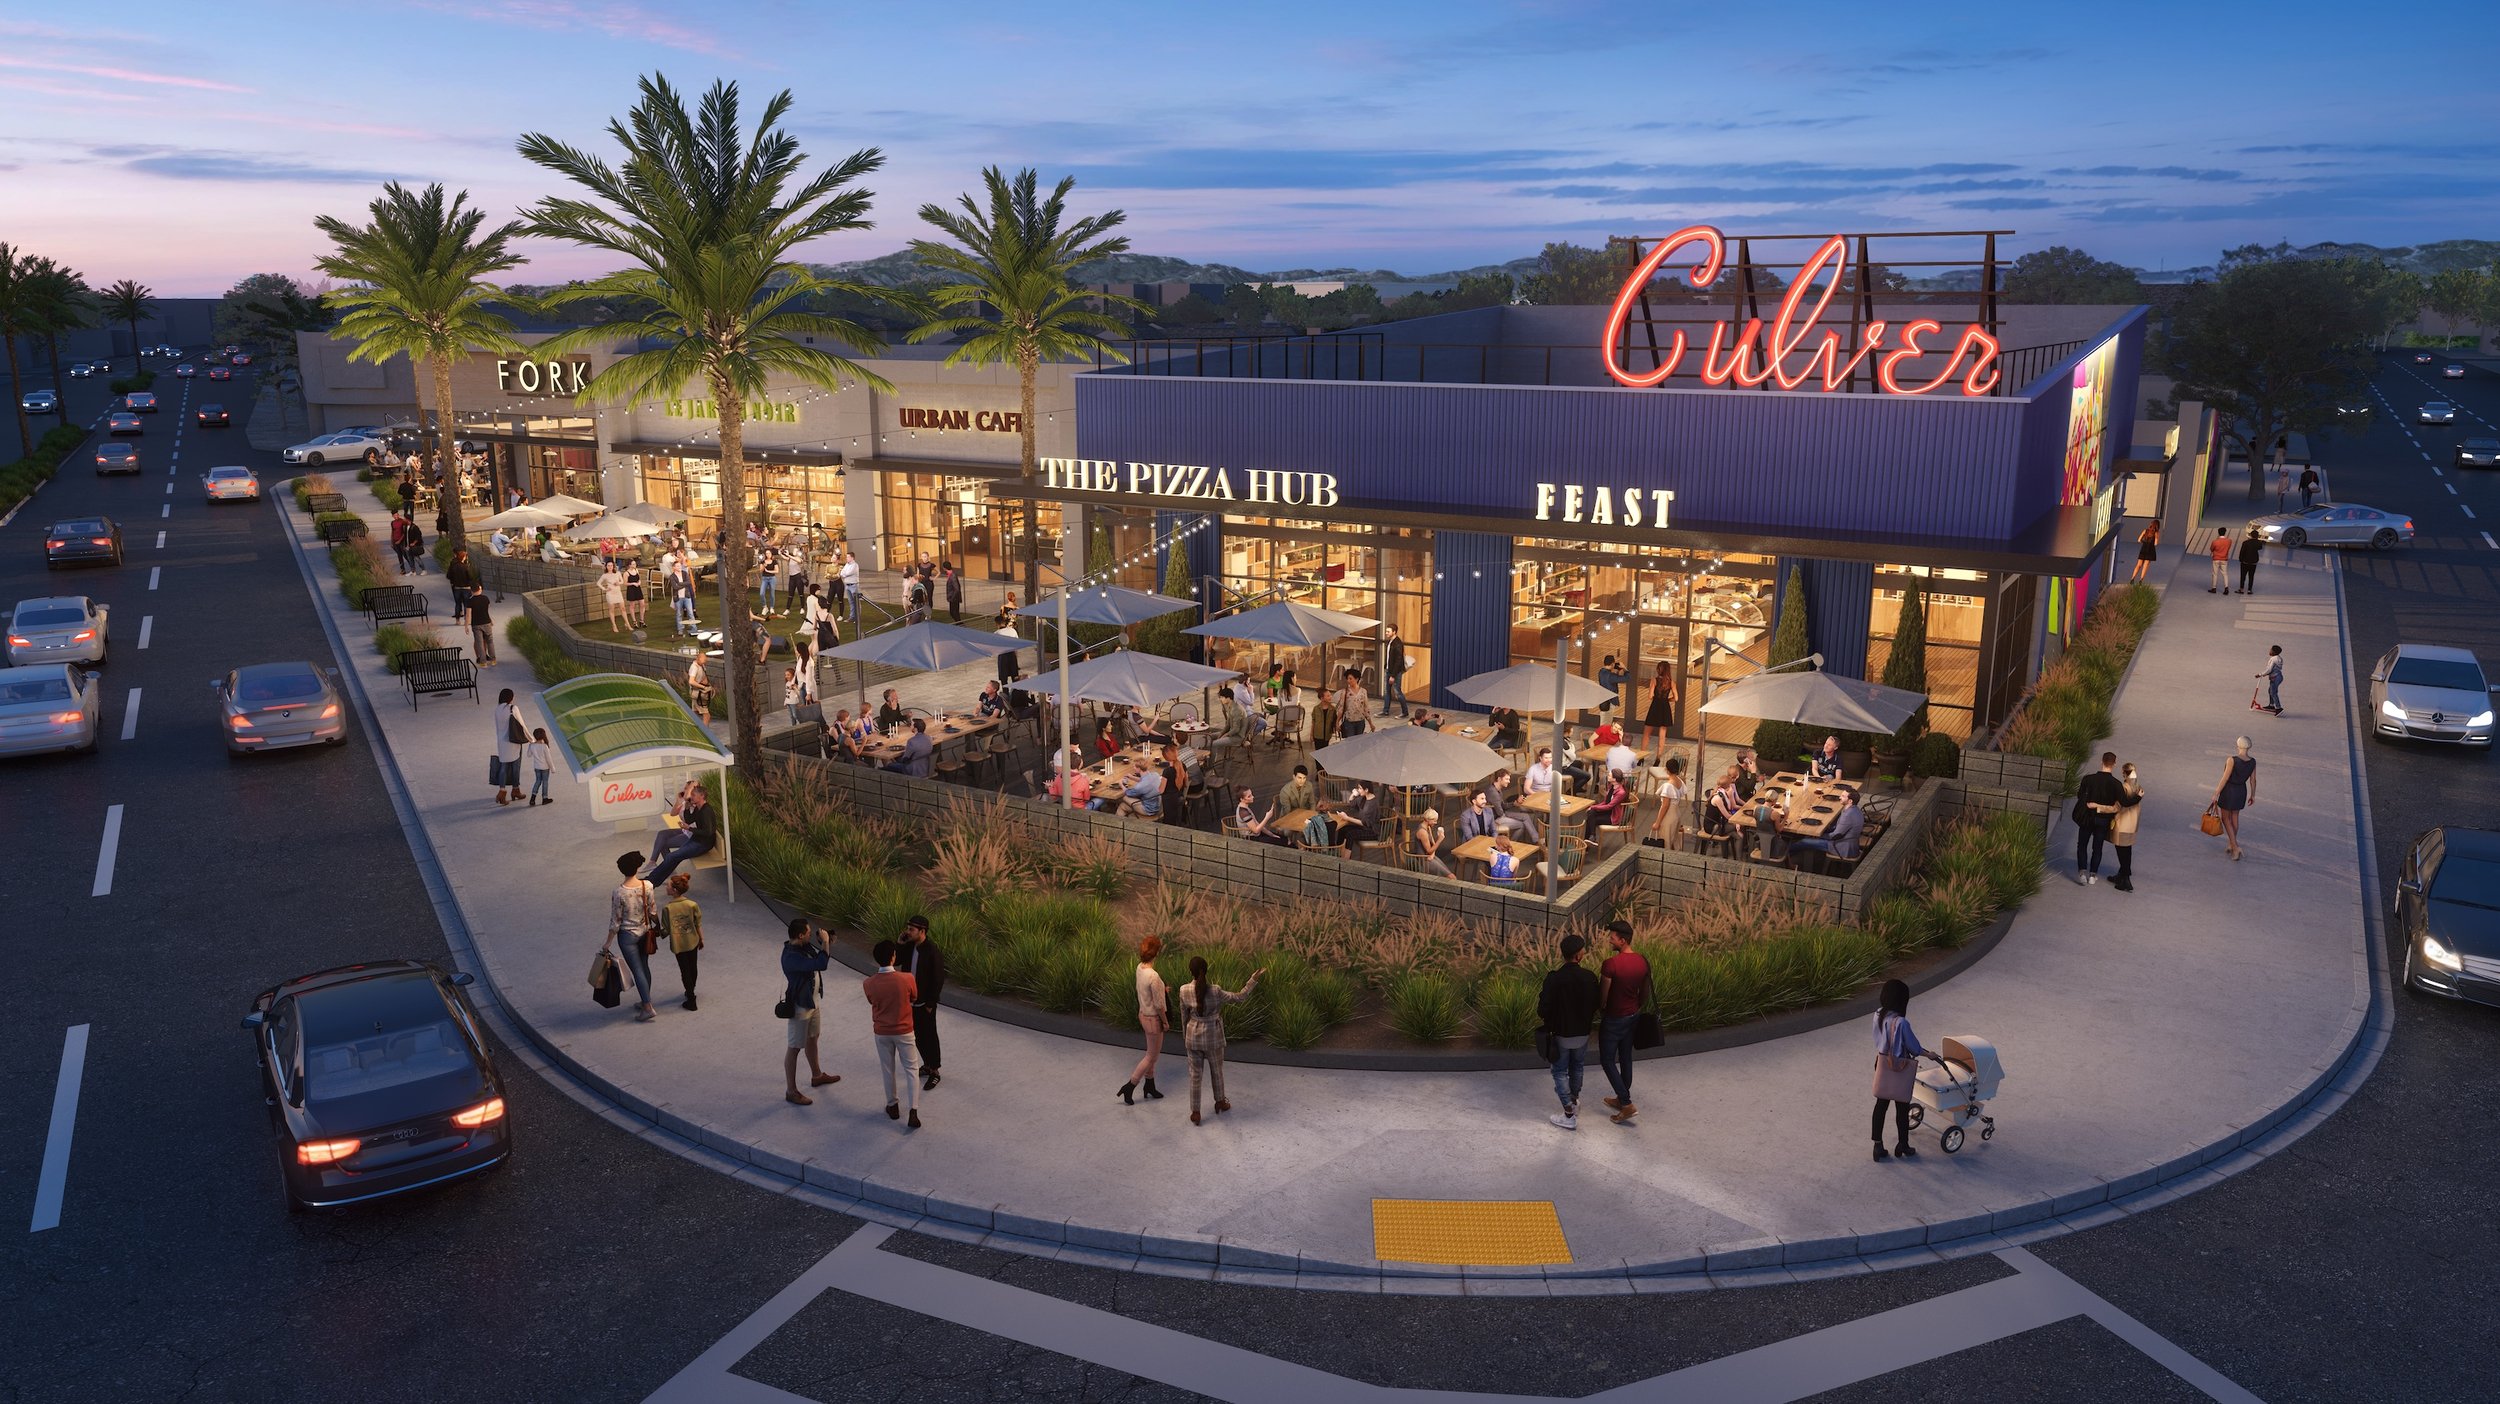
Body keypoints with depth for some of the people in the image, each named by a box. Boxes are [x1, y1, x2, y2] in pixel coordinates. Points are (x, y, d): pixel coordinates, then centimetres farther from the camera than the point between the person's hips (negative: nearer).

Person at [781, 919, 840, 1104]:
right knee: (795, 1047, 0)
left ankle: (817, 1075, 44)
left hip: (812, 1002, 10)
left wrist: (825, 943, -4)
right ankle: (791, 1091, 9)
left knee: (812, 1038, 25)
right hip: (799, 1006, -10)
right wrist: (825, 942, -27)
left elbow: (819, 958, 14)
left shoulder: (805, 947, -2)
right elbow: (820, 964, -39)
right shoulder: (791, 957, -31)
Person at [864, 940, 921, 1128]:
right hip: (904, 1031, -1)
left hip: (882, 1033, 1)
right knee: (911, 1070, 10)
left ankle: (893, 1106, 33)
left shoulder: (868, 984, -16)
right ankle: (913, 1112, 2)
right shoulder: (907, 979, -21)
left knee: (888, 1070, 20)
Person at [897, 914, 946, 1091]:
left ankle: (934, 1072, 19)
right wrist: (900, 943, -11)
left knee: (929, 1037, 5)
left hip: (925, 1003, -7)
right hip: (911, 1001, 7)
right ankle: (927, 1065, 37)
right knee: (917, 1036, 19)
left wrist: (931, 1004, -16)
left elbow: (938, 980, -19)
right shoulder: (909, 946, -1)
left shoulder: (933, 952, -22)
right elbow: (895, 961, 1)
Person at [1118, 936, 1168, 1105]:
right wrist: (1165, 1021, -9)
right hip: (1153, 1019, -8)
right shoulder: (1154, 976, -33)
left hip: (1143, 1014, 8)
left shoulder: (1140, 967, -8)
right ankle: (1129, 1087, 17)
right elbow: (1159, 1004, -23)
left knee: (1152, 1054, 23)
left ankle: (1149, 1086, 37)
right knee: (1152, 1056, 11)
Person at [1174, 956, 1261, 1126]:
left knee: (1195, 1074, 14)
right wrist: (1254, 978, -9)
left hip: (1194, 1037, 1)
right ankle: (1220, 1102, 42)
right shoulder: (1215, 991, -25)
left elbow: (1184, 1014, -1)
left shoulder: (1184, 990, -17)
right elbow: (1240, 996, -16)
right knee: (1217, 1071, 22)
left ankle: (1195, 1113, 21)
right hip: (1213, 1038, -1)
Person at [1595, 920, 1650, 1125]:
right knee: (1625, 1058, 21)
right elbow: (1645, 993, 6)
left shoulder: (1611, 964, -27)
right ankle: (1621, 1099, 35)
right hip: (1632, 1016, 7)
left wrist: (1600, 1010, 2)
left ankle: (1627, 1105, 2)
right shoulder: (1643, 961, -5)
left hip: (1614, 1018, -7)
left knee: (1607, 1061, 6)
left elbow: (1602, 995, -18)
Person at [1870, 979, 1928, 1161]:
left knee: (1881, 1104, 13)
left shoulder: (1878, 1016, -7)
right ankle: (1902, 1145, 27)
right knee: (1902, 1107, 12)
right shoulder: (1901, 1023, -28)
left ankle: (1878, 1145, 18)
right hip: (1900, 1069, -6)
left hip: (1883, 1063, 6)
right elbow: (1914, 1047, -14)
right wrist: (1928, 1054, 4)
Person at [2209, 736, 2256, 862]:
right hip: (2242, 791, 5)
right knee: (2234, 817, 24)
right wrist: (2252, 795, 17)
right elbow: (2253, 780, 3)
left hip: (2228, 791, -5)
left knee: (2226, 819, 11)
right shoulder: (2253, 761, -8)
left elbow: (2224, 779, -22)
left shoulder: (2232, 760, -26)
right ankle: (2230, 844, 34)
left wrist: (2215, 795, -13)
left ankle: (2235, 847, 0)